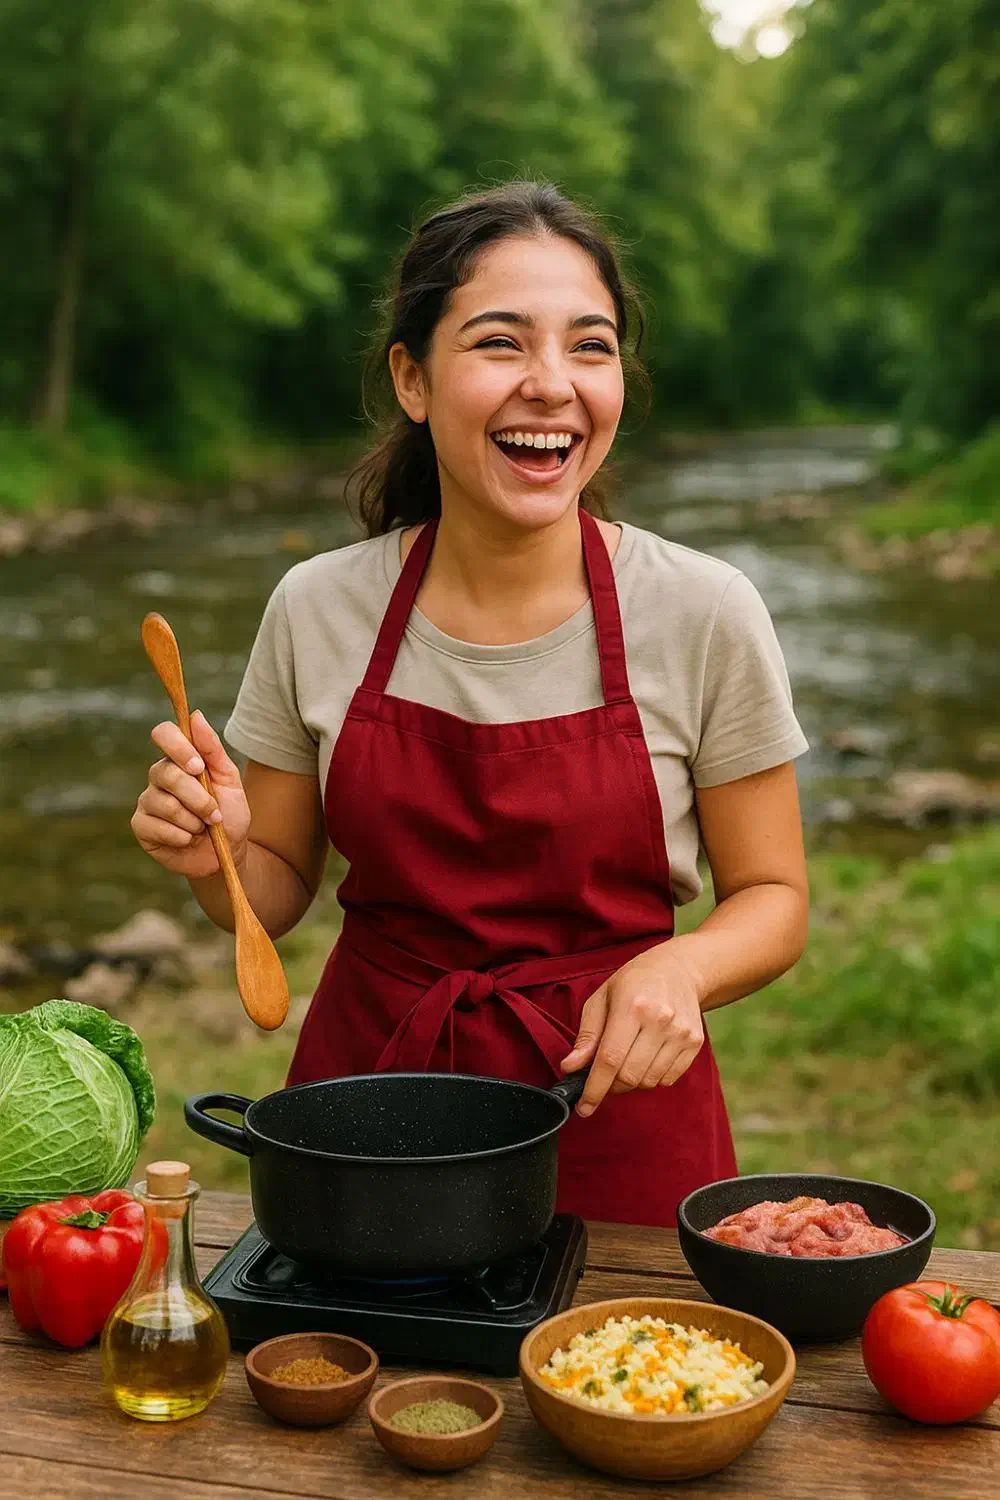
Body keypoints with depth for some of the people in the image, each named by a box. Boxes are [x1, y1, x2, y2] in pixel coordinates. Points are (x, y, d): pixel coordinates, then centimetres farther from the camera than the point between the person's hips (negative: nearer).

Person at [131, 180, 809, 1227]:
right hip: (369, 1072, 2)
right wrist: (216, 859, -17)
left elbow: (771, 899, -3)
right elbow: (279, 888, 4)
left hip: (612, 1110, -1)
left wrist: (681, 966, -23)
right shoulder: (316, 611, -7)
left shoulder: (705, 616, -12)